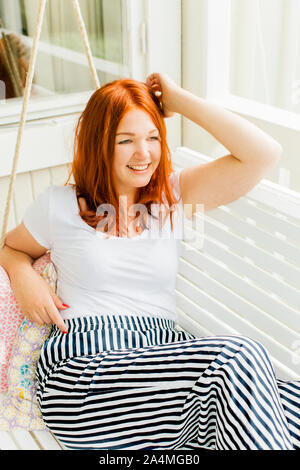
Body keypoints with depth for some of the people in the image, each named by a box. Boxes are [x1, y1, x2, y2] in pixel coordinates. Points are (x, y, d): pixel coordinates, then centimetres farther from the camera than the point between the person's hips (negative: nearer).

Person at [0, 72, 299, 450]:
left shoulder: (174, 195, 13)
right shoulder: (59, 205, 9)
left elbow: (264, 153, 3)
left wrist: (179, 101, 5)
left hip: (162, 357, 3)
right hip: (83, 361, -2)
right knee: (237, 359, -28)